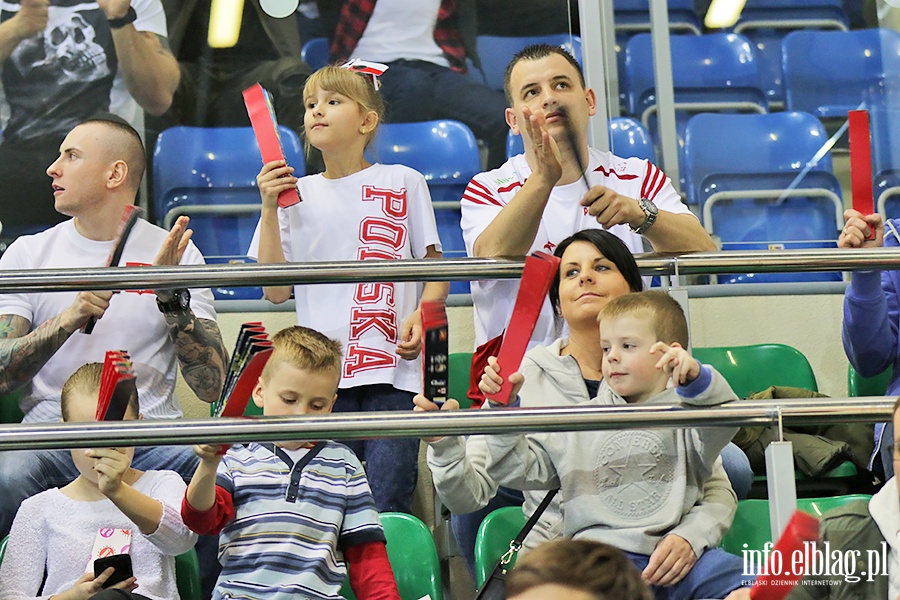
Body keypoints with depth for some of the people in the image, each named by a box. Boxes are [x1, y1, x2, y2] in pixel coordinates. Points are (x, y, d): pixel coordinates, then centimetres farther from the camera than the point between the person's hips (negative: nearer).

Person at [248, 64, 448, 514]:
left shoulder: (403, 183, 9)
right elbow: (276, 290, 7)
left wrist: (420, 316, -10)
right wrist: (269, 209, 1)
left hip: (393, 370, -2)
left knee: (388, 509, -11)